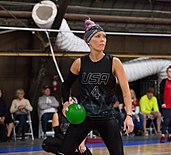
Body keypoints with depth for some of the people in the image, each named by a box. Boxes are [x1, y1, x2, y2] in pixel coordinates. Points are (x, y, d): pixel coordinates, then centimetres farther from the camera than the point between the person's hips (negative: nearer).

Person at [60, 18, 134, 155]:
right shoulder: (79, 63, -2)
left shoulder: (114, 62, -6)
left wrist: (129, 115, -23)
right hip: (83, 116, 1)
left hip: (107, 117, -1)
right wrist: (66, 102, -1)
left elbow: (126, 91, -11)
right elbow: (66, 85, 15)